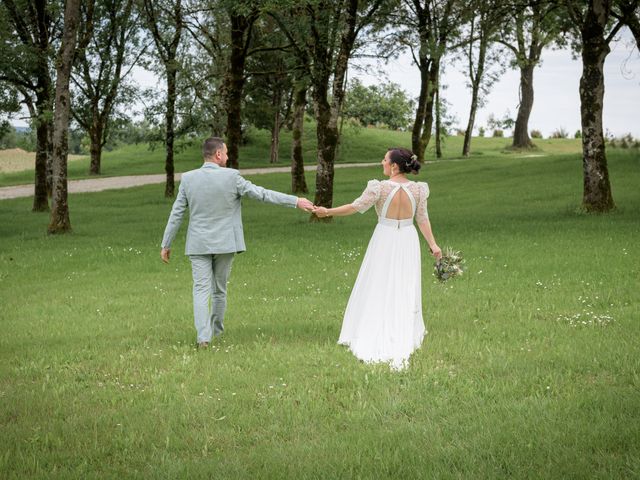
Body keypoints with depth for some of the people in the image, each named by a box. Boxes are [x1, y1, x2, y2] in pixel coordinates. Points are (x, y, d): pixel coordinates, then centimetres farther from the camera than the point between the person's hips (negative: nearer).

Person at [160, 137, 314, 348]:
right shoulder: (231, 176, -11)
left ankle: (203, 337, -15)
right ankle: (216, 331, 27)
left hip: (199, 244, 1)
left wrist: (166, 244, 8)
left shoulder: (188, 179, -5)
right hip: (225, 243, -1)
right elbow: (262, 194, -7)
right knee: (219, 288, 14)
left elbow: (176, 214, -1)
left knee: (201, 289, -1)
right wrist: (296, 201, 1)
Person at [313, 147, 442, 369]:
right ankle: (403, 340, 17)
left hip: (384, 241, -2)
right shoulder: (418, 189, -7)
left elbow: (355, 207, -10)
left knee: (376, 291, 8)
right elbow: (423, 219, -3)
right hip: (408, 242, 3)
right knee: (404, 293, 12)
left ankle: (370, 341, 12)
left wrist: (328, 212, 0)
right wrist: (433, 244, 4)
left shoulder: (380, 187, -16)